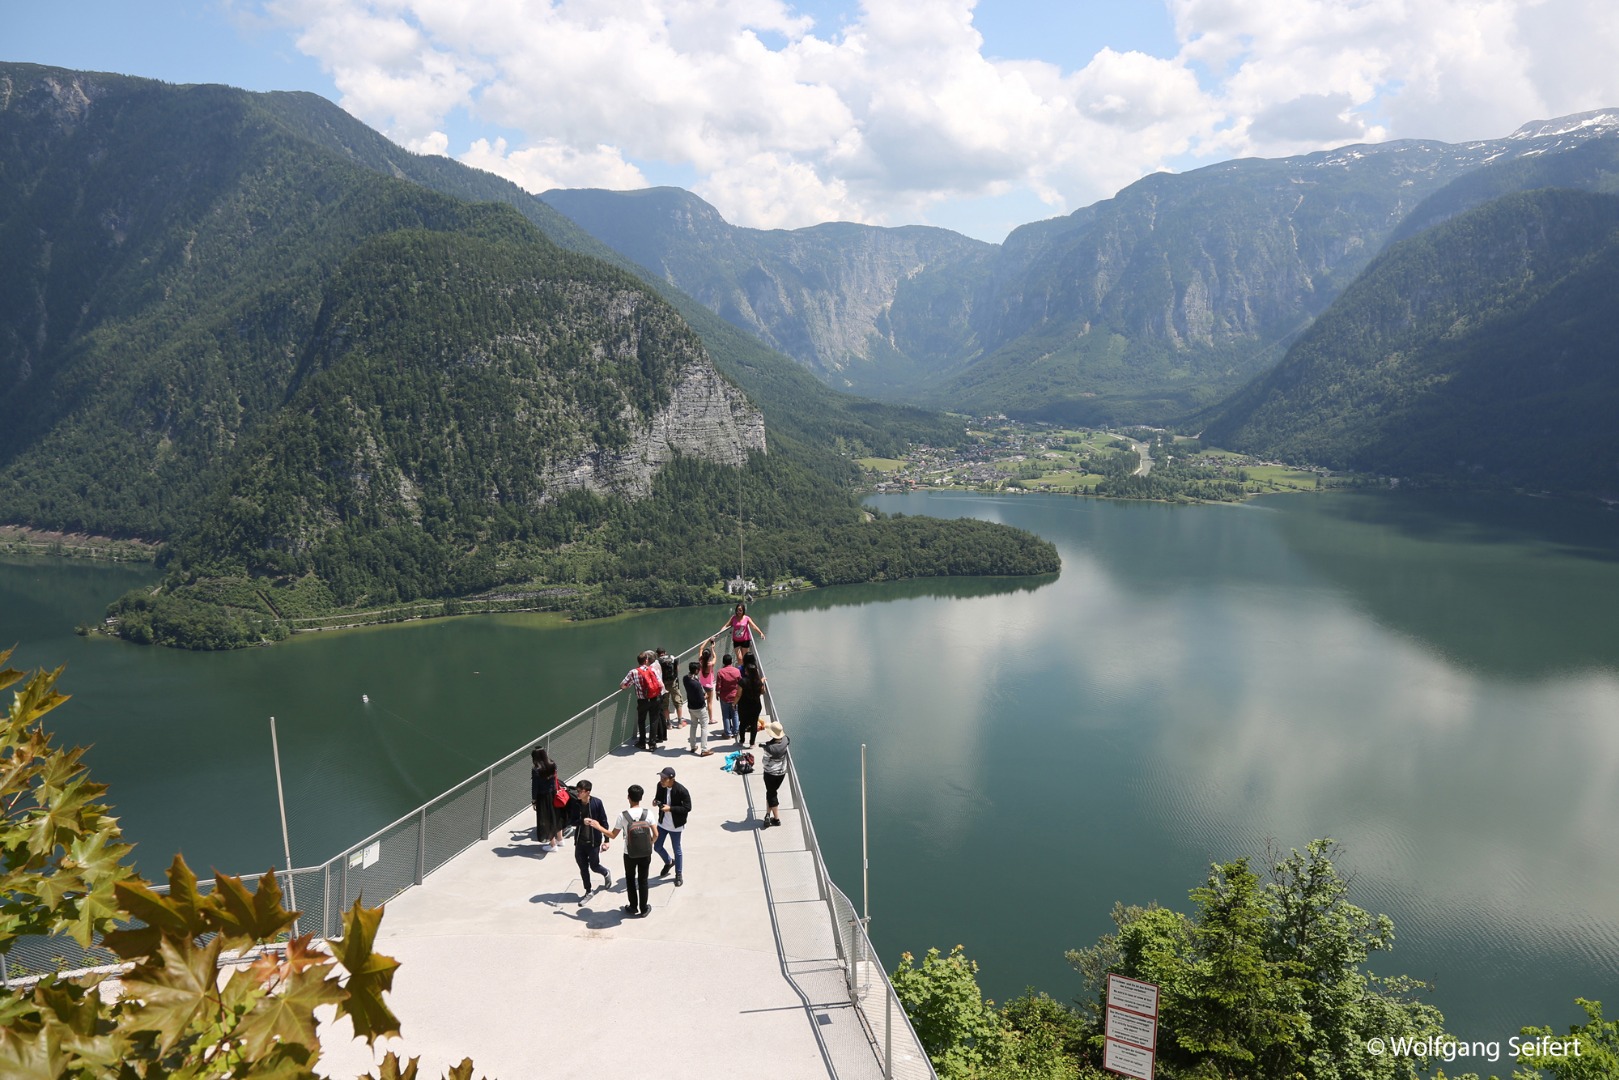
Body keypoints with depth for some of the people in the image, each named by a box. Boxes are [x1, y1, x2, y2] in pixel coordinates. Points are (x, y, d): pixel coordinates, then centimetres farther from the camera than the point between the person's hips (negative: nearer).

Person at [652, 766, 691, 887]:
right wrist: (656, 800, -15)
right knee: (657, 847, 15)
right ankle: (669, 862, 45)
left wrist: (670, 808, -29)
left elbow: (687, 808, -21)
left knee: (677, 850, 10)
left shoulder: (681, 791, -26)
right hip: (662, 823, 5)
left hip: (675, 825, -5)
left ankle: (678, 875, 30)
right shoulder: (660, 786, -10)